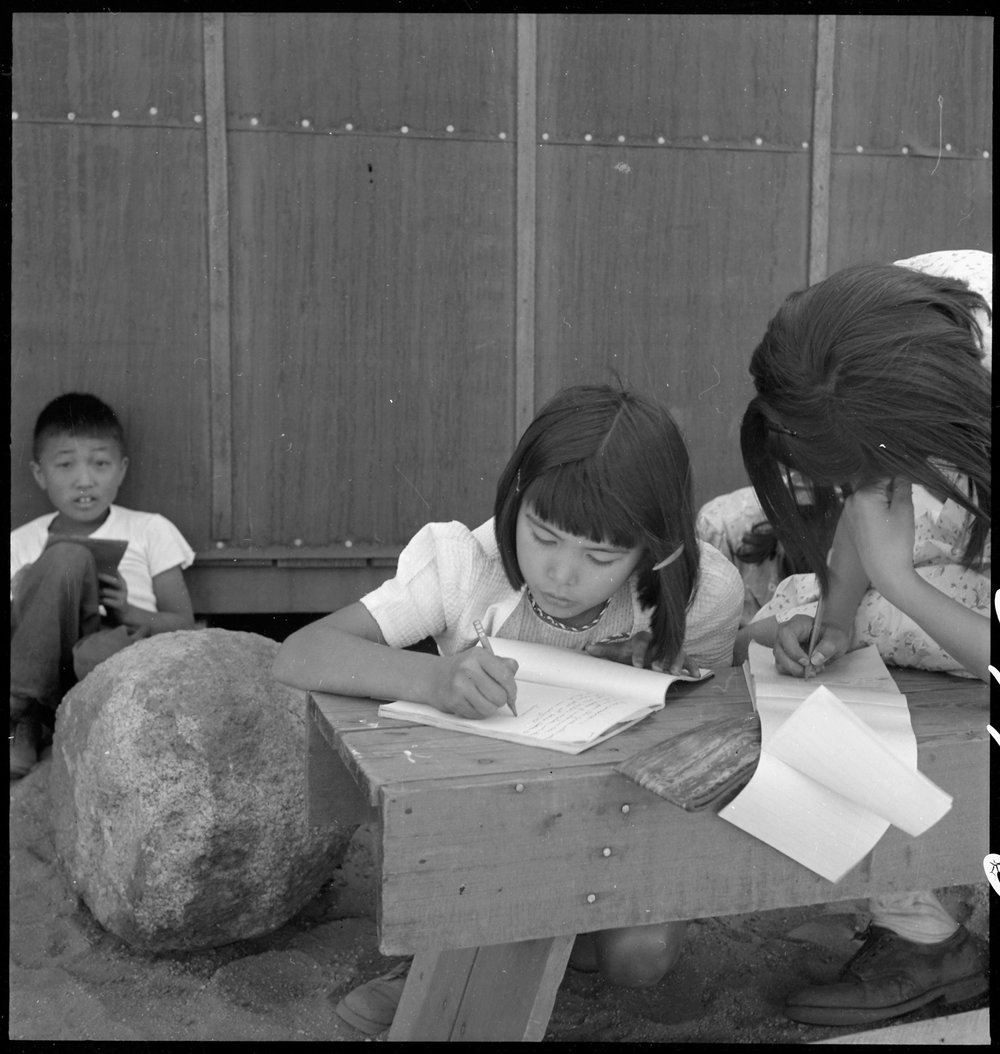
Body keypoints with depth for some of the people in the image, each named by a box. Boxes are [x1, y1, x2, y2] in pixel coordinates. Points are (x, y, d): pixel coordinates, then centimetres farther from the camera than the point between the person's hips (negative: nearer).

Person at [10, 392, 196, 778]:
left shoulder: (151, 531, 13)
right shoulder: (21, 544, 17)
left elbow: (184, 625, 10)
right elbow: (12, 629, 13)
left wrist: (130, 612, -10)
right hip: (45, 678, 3)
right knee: (66, 558, -24)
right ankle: (21, 720, -26)